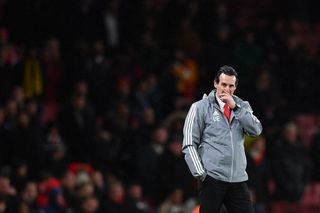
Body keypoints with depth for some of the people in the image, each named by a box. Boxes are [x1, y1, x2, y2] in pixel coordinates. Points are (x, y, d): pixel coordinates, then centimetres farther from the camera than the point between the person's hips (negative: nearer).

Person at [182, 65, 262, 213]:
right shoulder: (200, 107, 3)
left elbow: (256, 130, -2)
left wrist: (235, 107, -7)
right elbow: (189, 145, -1)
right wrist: (200, 173, -10)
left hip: (238, 178, 3)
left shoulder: (242, 106, 14)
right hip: (212, 179, -3)